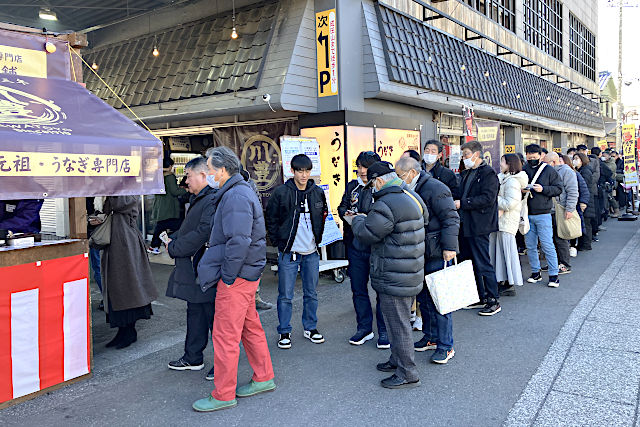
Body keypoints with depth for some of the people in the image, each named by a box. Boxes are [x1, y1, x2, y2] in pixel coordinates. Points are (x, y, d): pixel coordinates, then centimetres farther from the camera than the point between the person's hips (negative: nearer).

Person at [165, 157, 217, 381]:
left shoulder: (213, 201, -20)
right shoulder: (197, 200, 15)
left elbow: (202, 234, -25)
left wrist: (173, 248, -15)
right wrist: (173, 239, 6)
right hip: (193, 270, 11)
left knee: (214, 316, 1)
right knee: (195, 313, 19)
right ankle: (193, 358, 34)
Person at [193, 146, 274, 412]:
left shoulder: (236, 197, -19)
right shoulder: (240, 191, 15)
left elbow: (238, 241, -27)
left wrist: (228, 277, -19)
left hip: (237, 276, -10)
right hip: (247, 273, 10)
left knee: (225, 335, 0)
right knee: (250, 326, 19)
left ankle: (223, 395, 13)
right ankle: (264, 378, 32)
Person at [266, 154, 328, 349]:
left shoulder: (318, 192, 4)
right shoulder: (281, 193, -8)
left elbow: (323, 216, 18)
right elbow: (271, 220, -1)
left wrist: (318, 238, 10)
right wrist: (279, 242, -4)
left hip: (311, 252, 4)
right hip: (288, 252, -3)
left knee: (311, 293, 13)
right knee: (285, 295, 4)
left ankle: (311, 328, 29)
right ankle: (284, 332, 18)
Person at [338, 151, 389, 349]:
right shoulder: (352, 187, 11)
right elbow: (342, 207, 20)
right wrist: (346, 214, -1)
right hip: (355, 246, 5)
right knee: (358, 289, 12)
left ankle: (384, 331, 17)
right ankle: (364, 328, 27)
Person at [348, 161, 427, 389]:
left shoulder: (386, 205, -23)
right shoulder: (412, 197, 9)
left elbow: (367, 234, -17)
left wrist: (356, 221, 7)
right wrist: (366, 218, 20)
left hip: (394, 279, -10)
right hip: (411, 273, 10)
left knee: (398, 323, 1)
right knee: (399, 320, 22)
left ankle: (407, 374, 11)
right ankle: (397, 360, 37)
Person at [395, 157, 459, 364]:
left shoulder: (435, 188, -14)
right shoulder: (409, 191, 13)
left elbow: (451, 219, -17)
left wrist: (449, 247, -22)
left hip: (436, 254, -9)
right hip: (419, 254, 9)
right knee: (423, 298, 15)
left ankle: (446, 346, 7)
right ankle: (431, 338, 30)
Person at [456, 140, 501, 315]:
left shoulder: (488, 173, -10)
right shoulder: (466, 173, 17)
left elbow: (488, 198, -20)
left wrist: (462, 203, -19)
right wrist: (455, 203, 5)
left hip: (479, 226, -9)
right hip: (466, 225, 9)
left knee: (483, 264, -4)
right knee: (471, 263, 14)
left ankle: (493, 301, 7)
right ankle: (480, 298, 25)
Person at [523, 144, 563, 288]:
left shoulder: (549, 171, -1)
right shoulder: (523, 170, 6)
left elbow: (558, 188, -1)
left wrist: (543, 189, -15)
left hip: (543, 214, -4)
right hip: (527, 214, 4)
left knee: (547, 245, -3)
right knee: (530, 246, 10)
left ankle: (553, 275, 8)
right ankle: (536, 272, 23)